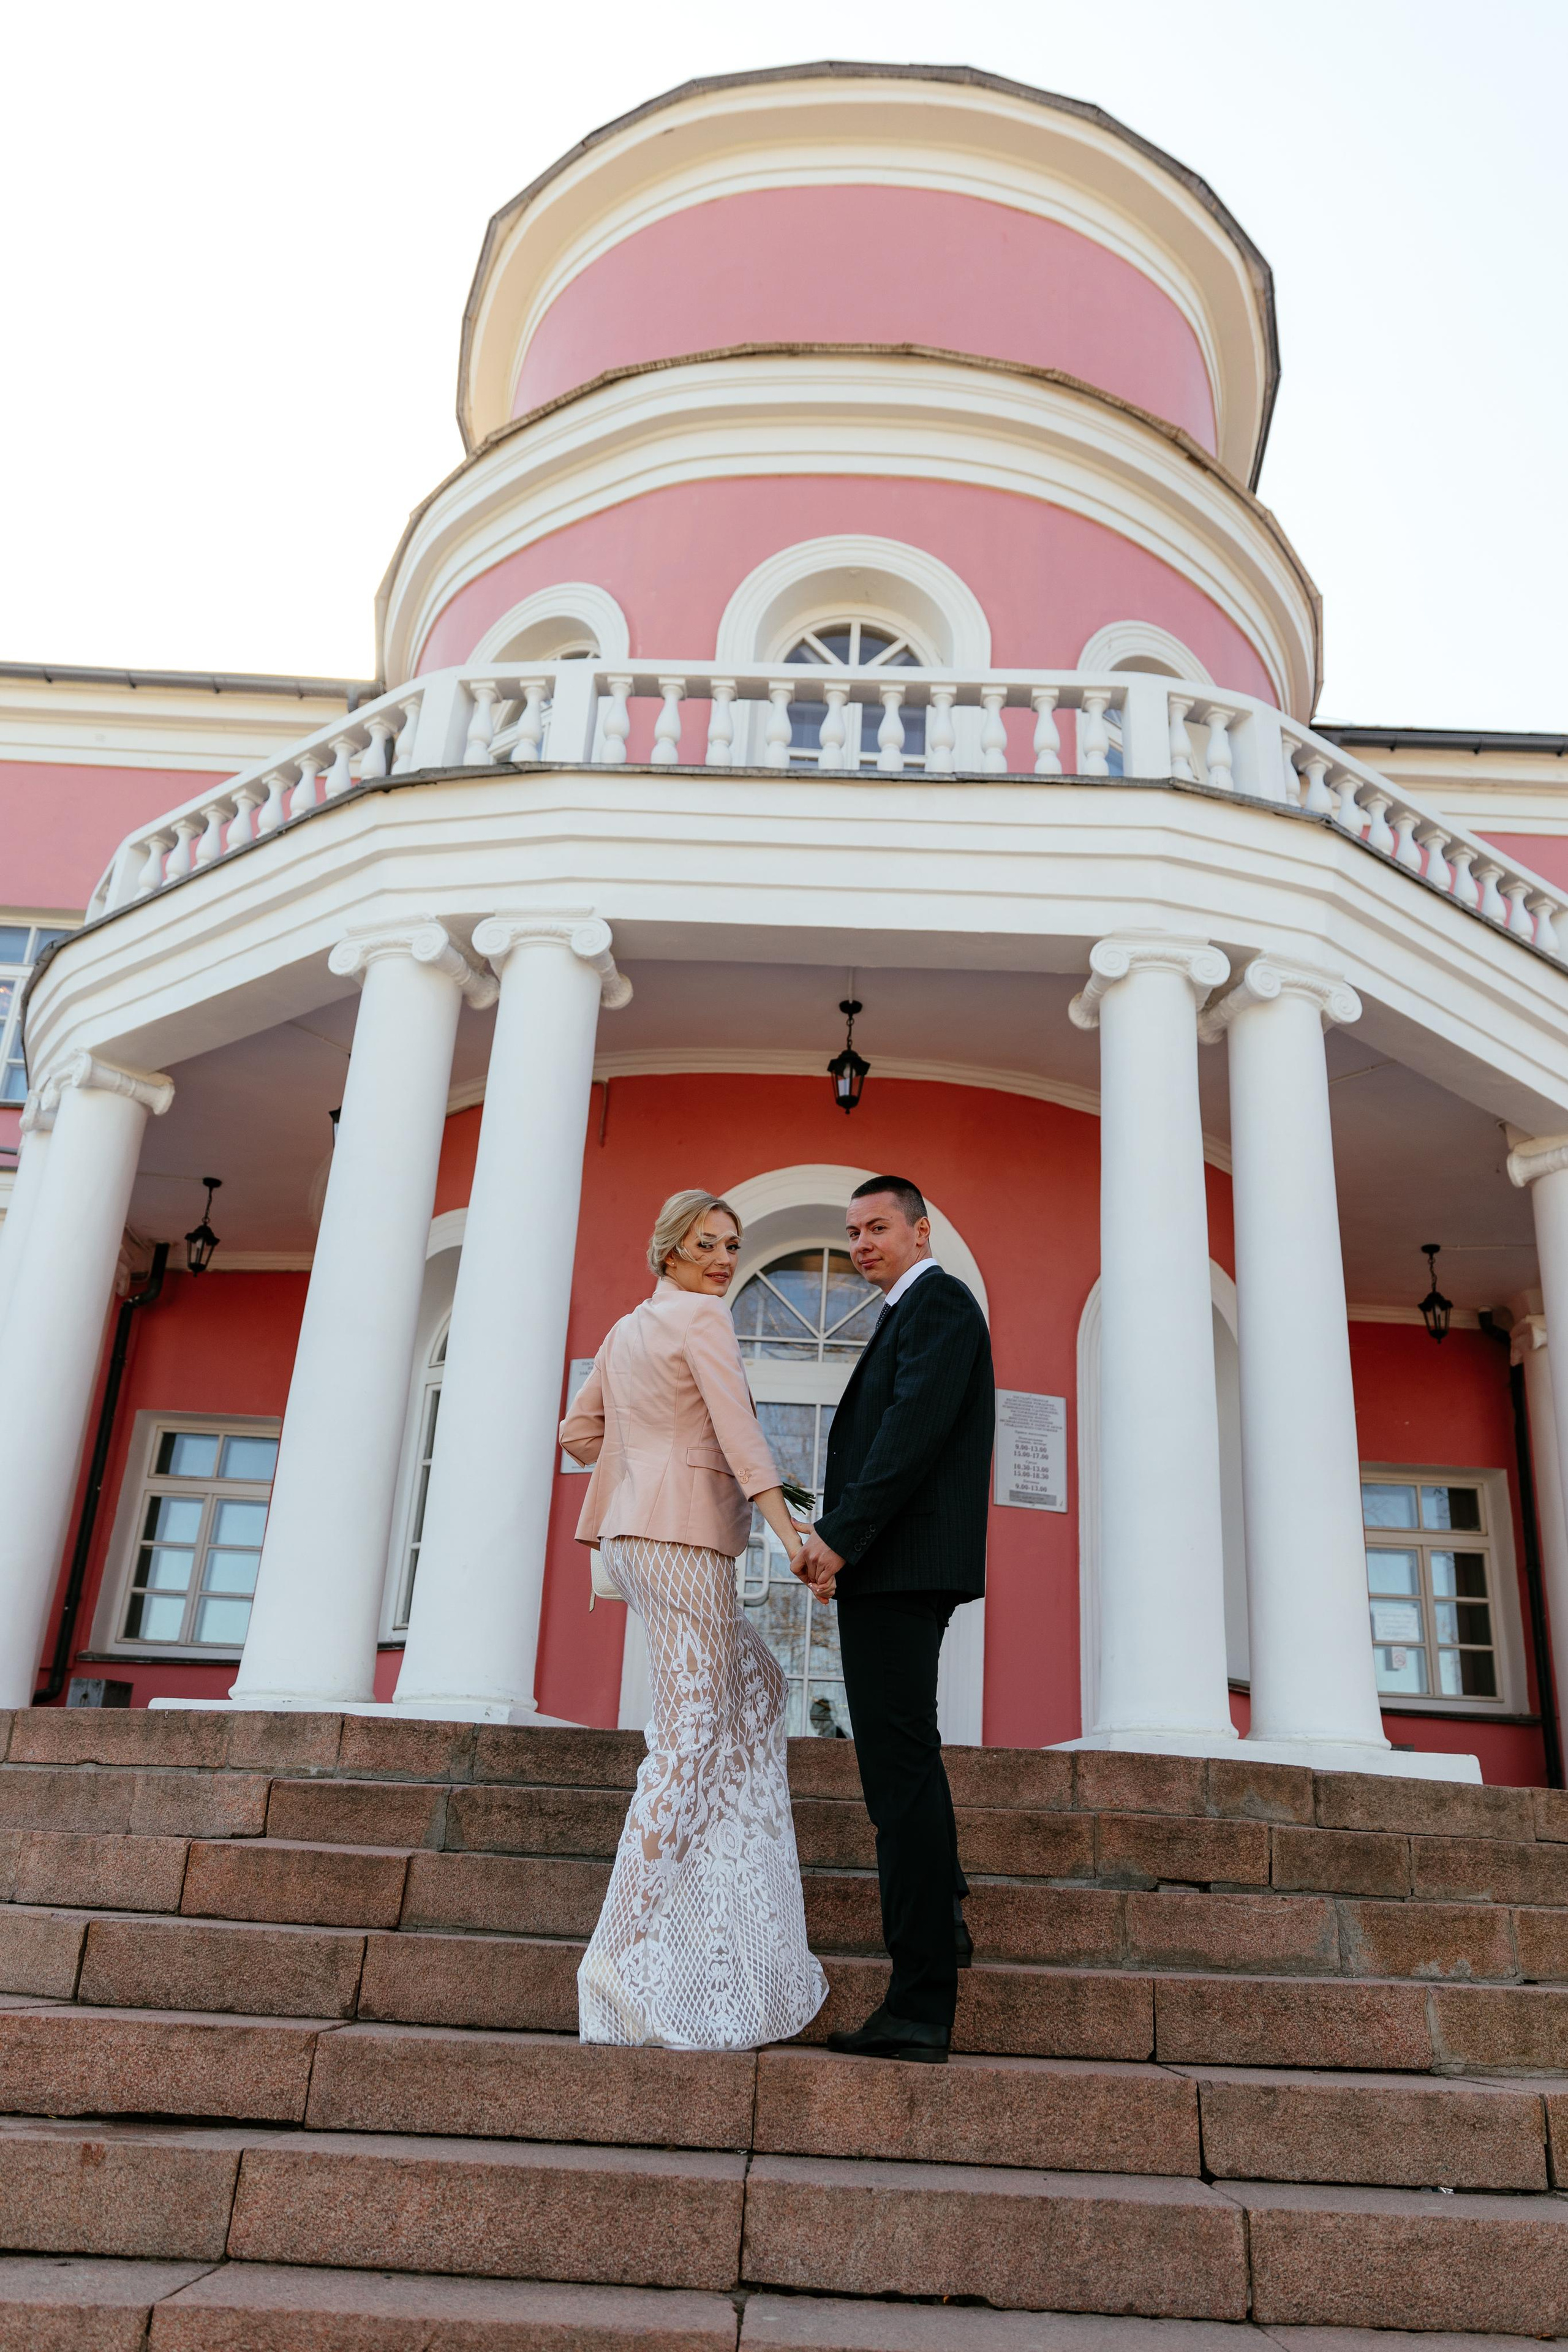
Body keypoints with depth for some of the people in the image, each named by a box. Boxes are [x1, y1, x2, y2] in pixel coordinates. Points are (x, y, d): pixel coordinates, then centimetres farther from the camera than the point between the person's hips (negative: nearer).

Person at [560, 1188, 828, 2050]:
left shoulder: (626, 1328, 18)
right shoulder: (702, 1317, -7)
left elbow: (577, 1430, 21)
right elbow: (738, 1434, -17)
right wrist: (791, 1533, -21)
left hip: (632, 1534, 9)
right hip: (680, 1535, -9)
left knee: (756, 1682, 21)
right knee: (691, 1736, -9)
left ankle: (721, 1858, 22)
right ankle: (627, 1947, -11)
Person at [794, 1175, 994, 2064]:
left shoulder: (938, 1301, -8)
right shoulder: (912, 1314, 22)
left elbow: (915, 1427, -20)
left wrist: (840, 1536, -21)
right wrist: (833, 1536, 5)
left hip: (900, 1564, -11)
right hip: (887, 1565, 11)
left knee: (901, 1766, -9)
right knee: (902, 1755, 23)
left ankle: (921, 2006, -4)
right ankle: (942, 1913, 37)